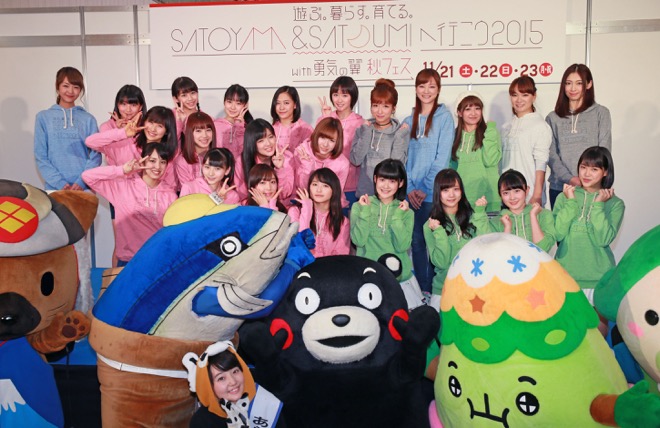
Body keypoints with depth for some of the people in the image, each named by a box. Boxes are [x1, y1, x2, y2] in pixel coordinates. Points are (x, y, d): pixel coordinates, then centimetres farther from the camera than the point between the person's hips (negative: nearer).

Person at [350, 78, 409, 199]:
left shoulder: (401, 131, -1)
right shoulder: (363, 129, 4)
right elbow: (355, 160, -7)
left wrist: (399, 137, -14)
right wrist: (366, 133, -10)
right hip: (364, 192, 2)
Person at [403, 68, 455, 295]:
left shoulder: (444, 117, -1)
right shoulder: (409, 121, 14)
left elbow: (442, 157, -8)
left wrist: (426, 188, -12)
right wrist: (409, 188, -4)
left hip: (434, 192, -4)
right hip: (412, 193, 4)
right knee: (416, 240, 8)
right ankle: (421, 289, 19)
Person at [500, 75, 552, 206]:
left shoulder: (540, 126, -3)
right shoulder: (506, 127, 14)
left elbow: (541, 164, -9)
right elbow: (501, 162, 13)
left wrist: (537, 195, -14)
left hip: (529, 195, -5)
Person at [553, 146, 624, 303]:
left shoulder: (615, 203, 1)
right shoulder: (564, 197, 2)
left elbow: (603, 239, -12)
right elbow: (558, 234, -9)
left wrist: (598, 205, -12)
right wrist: (571, 202, -9)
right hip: (565, 273, 1)